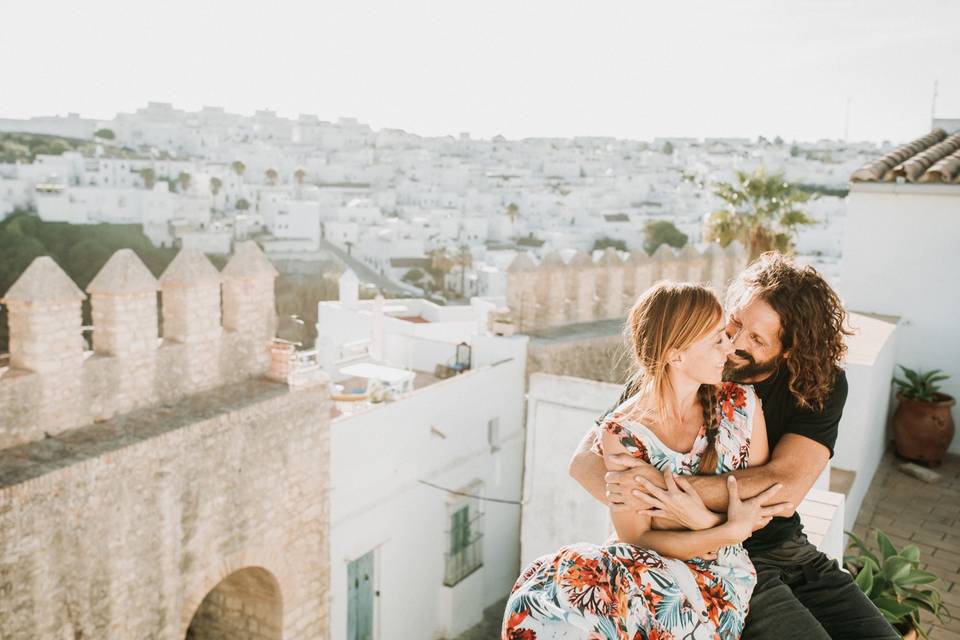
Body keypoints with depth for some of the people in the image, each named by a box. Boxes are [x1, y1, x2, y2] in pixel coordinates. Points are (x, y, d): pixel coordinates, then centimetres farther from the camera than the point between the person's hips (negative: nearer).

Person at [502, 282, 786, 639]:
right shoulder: (622, 433, -11)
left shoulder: (741, 405, -3)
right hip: (651, 577, 0)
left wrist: (703, 518, -14)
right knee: (546, 591, -33)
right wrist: (730, 531, -17)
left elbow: (760, 506, 5)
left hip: (719, 586, 0)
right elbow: (637, 540, -7)